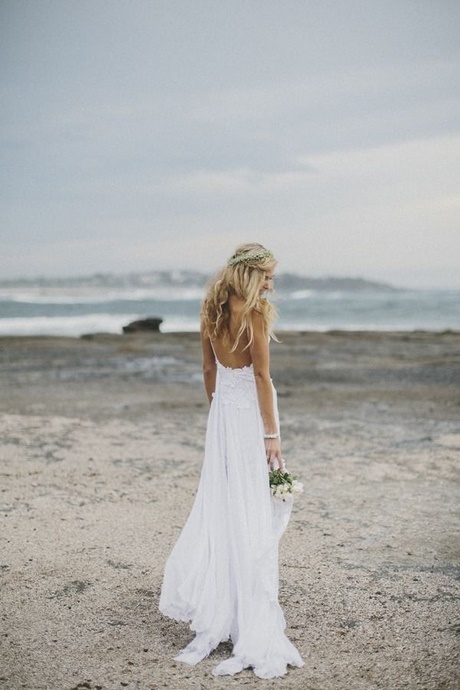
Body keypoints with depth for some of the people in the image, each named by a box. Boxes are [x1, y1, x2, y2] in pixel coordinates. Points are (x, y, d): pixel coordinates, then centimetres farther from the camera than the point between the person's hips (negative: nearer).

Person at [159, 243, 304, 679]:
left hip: (222, 414, 7)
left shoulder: (212, 311, 8)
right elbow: (261, 375, -15)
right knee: (251, 517, -2)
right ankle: (251, 631, 6)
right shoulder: (254, 312, -13)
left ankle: (212, 620, 19)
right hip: (250, 414, -7)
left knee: (219, 509, 11)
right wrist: (271, 433, -13)